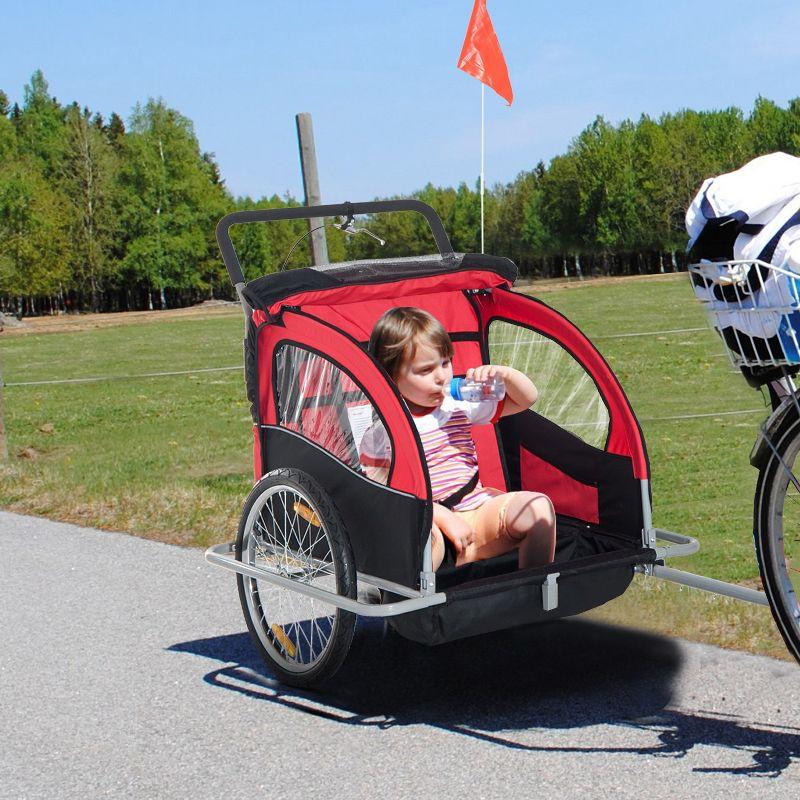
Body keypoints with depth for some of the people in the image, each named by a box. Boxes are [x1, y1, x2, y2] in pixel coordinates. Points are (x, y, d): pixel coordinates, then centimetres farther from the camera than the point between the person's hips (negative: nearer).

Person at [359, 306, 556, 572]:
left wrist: (504, 373, -3)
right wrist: (443, 517, -19)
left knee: (538, 505, -18)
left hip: (475, 511, 5)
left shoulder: (458, 405, 11)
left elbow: (526, 399, 20)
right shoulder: (381, 430, -4)